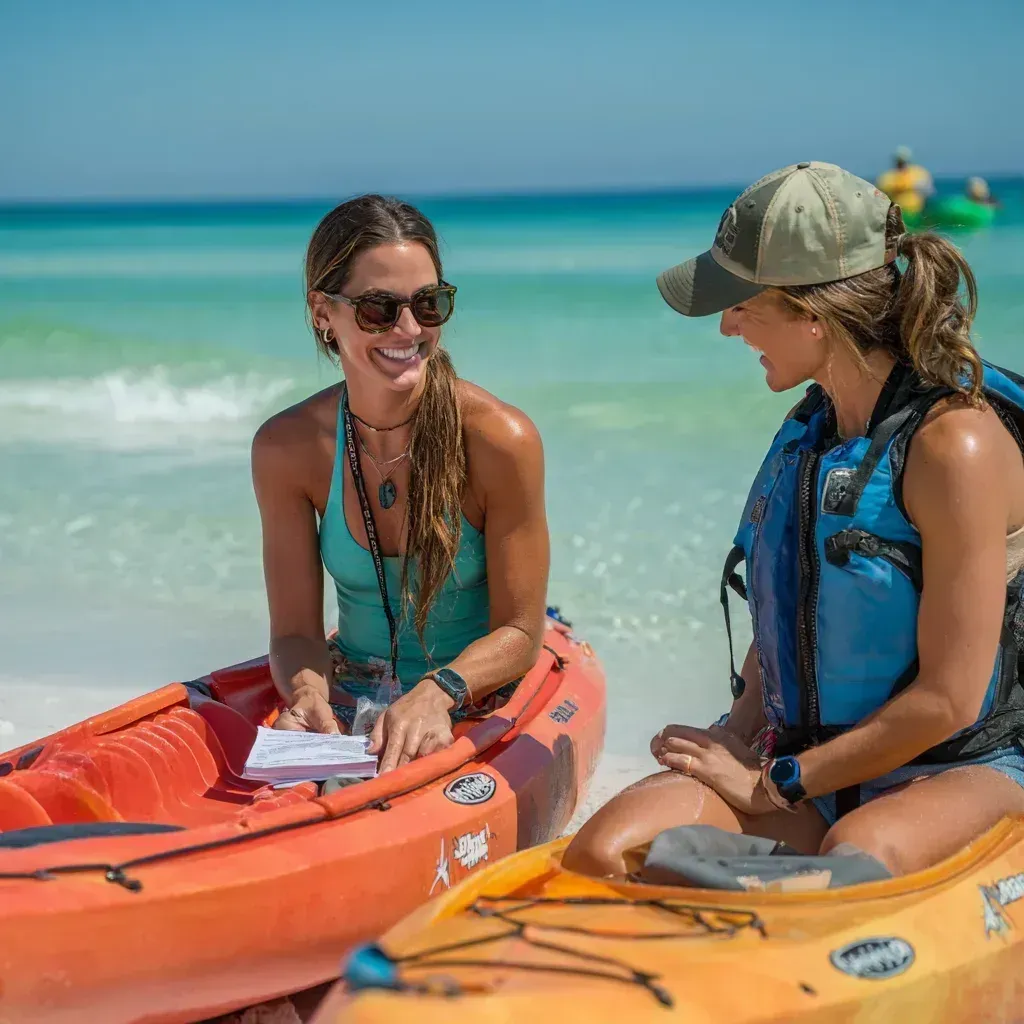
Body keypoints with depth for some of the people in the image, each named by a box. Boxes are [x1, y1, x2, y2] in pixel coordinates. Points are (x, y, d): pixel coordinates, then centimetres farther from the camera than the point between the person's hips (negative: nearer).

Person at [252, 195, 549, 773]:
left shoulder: (500, 439, -15)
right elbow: (295, 631, -3)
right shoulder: (286, 449, -6)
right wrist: (308, 693, -25)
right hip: (351, 699, 3)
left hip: (478, 703, -3)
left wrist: (436, 693, -28)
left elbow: (519, 632, -10)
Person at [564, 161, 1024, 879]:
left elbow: (950, 699, -18)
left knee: (855, 857, -41)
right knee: (603, 852, -21)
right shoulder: (813, 425, 7)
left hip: (961, 767, -5)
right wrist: (744, 726, -2)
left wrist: (774, 785, -13)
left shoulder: (956, 443, -17)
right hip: (803, 755, 6)